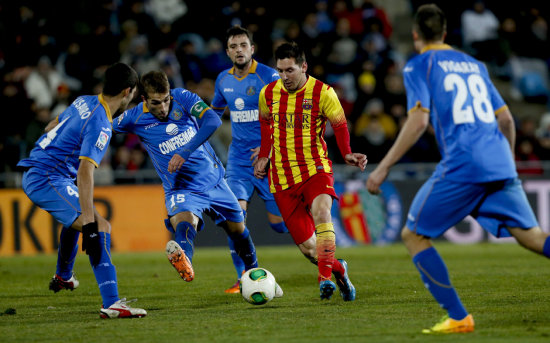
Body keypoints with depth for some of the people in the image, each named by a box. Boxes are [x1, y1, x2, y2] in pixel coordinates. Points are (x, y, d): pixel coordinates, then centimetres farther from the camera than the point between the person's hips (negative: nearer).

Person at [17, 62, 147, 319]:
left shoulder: (84, 102, 7)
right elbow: (85, 172, -30)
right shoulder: (100, 125, -20)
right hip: (48, 180, -10)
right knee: (101, 228, -20)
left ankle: (63, 277, 60)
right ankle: (111, 304, -31)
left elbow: (51, 127, 24)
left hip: (33, 172, 10)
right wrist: (90, 224, -35)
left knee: (74, 218, 37)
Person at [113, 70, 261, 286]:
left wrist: (185, 152, -36)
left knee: (238, 230, 18)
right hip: (180, 189, -3)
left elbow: (212, 120, -28)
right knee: (184, 220, -36)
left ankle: (253, 272, 47)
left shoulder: (182, 98, -13)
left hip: (214, 180, 3)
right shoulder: (136, 118, -11)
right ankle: (184, 261, -69)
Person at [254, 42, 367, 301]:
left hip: (315, 169, -3)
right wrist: (263, 156, 13)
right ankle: (338, 269, 29)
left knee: (321, 213, -34)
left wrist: (347, 154, -7)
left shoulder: (322, 93, -7)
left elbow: (339, 124, 5)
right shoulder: (268, 93, 3)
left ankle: (325, 278, -36)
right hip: (282, 177, 3)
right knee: (306, 245, 1)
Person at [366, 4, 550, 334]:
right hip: (500, 166, 6)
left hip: (461, 166, -6)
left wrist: (383, 167, -7)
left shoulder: (419, 66, 5)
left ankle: (459, 317, -1)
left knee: (413, 235, 8)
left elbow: (419, 121, -9)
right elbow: (506, 118, 23)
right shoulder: (474, 64, 23)